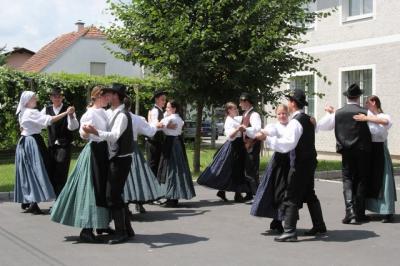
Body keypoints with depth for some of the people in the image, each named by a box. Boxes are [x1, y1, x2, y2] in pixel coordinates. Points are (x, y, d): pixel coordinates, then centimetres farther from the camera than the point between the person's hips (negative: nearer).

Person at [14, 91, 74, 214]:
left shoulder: (23, 113, 15)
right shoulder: (31, 113, -15)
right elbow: (49, 120, -25)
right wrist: (66, 113, -25)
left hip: (24, 143, 10)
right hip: (32, 143, -10)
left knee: (28, 172, 14)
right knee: (36, 171, -9)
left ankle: (26, 201, 20)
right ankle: (33, 204, -13)